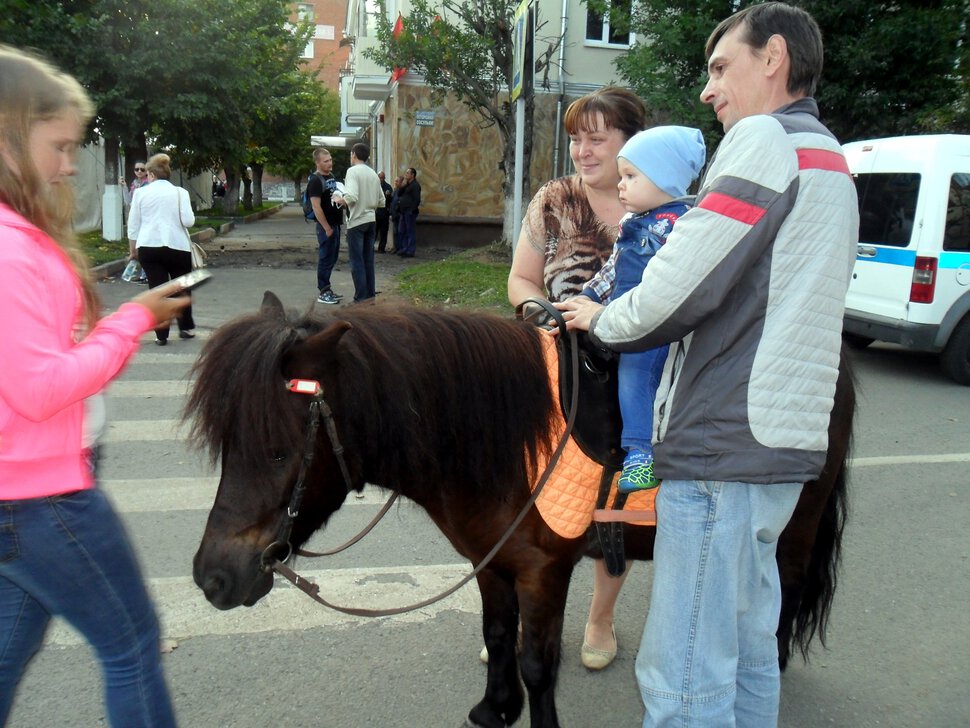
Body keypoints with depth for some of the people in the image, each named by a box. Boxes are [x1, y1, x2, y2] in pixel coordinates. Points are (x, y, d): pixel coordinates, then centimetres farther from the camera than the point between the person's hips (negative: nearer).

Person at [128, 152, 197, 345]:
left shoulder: (141, 193, 5)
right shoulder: (179, 192, 1)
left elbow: (133, 225, 7)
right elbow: (188, 221, -8)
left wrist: (133, 250, 17)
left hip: (148, 247, 1)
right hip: (177, 246, 0)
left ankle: (161, 335, 4)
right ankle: (186, 328, 26)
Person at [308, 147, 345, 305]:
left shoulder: (331, 176, 13)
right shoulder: (315, 180, -14)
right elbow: (316, 207, -20)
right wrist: (327, 228, -21)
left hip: (335, 223, 9)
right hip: (326, 226, -9)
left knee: (332, 258, 13)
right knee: (326, 258, -4)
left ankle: (326, 288, 22)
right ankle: (322, 293, 2)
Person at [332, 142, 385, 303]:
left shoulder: (353, 171, -10)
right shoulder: (373, 174, 10)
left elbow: (351, 196, -24)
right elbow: (381, 202, 12)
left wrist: (339, 200, -6)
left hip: (357, 222, -6)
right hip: (371, 221, 7)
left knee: (357, 262, -1)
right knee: (368, 260, 12)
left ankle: (361, 299, 0)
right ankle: (370, 295, 16)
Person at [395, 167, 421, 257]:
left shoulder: (415, 185, -9)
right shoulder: (407, 185, 20)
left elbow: (417, 199, -17)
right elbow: (399, 194, 14)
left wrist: (412, 210, -20)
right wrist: (403, 185, 2)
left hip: (410, 212, -10)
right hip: (404, 212, 10)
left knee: (411, 231, -5)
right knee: (401, 231, 12)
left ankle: (410, 251, -2)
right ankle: (404, 249, 19)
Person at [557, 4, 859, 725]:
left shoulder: (766, 137, -8)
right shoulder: (829, 159, 22)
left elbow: (682, 287, -17)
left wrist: (604, 320, 3)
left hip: (723, 448, -10)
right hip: (779, 445, 10)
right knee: (746, 650, 20)